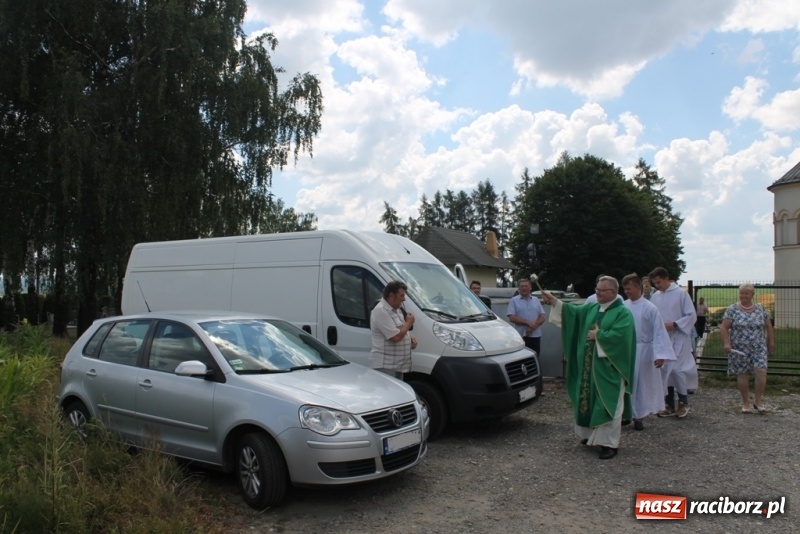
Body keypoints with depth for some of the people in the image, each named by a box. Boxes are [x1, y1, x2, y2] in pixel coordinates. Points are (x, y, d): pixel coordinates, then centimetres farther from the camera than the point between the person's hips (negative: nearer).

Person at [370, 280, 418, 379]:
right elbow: (395, 337, -23)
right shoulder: (381, 311, -19)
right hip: (384, 365, -10)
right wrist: (409, 323, -9)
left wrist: (411, 338, 6)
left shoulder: (396, 309, 14)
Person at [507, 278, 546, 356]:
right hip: (520, 336, -4)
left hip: (535, 335, 4)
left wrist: (535, 325, -12)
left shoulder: (536, 300, 13)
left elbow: (542, 317, 9)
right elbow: (512, 318, -8)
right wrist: (528, 323, -17)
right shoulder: (514, 300, 1)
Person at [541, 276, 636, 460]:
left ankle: (610, 443, 7)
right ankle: (592, 434, 30)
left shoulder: (623, 313, -8)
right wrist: (554, 301, -10)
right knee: (588, 399, 14)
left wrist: (598, 335, -12)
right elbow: (573, 311, 2)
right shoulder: (591, 308, 12)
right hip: (589, 366, 7)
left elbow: (617, 336, -21)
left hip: (608, 368, -7)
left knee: (608, 404, -2)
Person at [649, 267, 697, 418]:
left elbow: (692, 316, -7)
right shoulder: (655, 296, 6)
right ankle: (669, 405, 18)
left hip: (678, 339, -5)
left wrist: (674, 325, -17)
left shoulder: (681, 293, -7)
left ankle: (683, 402, 13)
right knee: (665, 371, 8)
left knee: (677, 369, -8)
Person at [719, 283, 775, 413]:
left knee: (761, 371, -10)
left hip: (758, 348, 2)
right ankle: (746, 403, 14)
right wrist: (726, 343, -14)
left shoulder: (761, 309, 5)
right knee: (742, 374, 2)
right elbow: (724, 327, -5)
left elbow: (768, 326, 13)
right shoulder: (732, 309, -3)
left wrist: (771, 342, 11)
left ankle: (758, 400, 6)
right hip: (739, 349, -2)